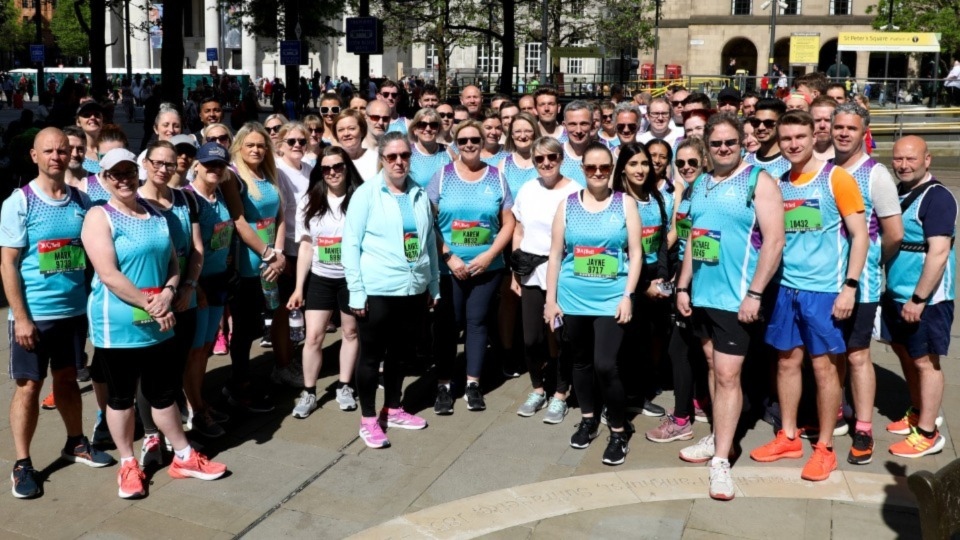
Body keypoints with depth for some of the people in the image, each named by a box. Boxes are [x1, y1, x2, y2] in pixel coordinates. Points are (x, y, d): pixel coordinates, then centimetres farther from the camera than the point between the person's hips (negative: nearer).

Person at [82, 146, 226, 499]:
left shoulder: (155, 214, 9)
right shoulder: (99, 217, -9)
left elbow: (173, 263, 9)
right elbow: (108, 275, -18)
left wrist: (168, 294, -12)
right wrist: (150, 305, -18)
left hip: (158, 324, 5)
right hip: (117, 325, -5)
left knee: (164, 393, 15)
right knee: (121, 396, 10)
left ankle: (184, 458, 27)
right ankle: (128, 465, 24)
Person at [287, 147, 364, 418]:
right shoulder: (309, 202, 1)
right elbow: (306, 246, 4)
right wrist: (299, 287, 2)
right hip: (320, 278, 2)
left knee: (351, 332, 11)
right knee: (313, 336, 1)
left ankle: (344, 386, 27)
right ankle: (309, 392, 14)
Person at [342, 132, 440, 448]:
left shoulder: (420, 195, 8)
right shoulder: (366, 193, -6)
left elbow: (430, 242, 15)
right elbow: (350, 244, -8)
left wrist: (434, 285, 14)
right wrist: (356, 291, -12)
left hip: (414, 290, 5)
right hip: (377, 291, -5)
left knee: (400, 353, 17)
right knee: (372, 355, 5)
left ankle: (393, 409, 33)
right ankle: (368, 419, 17)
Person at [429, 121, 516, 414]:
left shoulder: (497, 177, 3)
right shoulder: (442, 176, -1)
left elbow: (509, 223, 3)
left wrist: (489, 255, -9)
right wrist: (449, 257, -12)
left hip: (487, 266, 1)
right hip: (449, 266, -1)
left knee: (477, 321, 7)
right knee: (447, 324, 1)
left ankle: (473, 384, 17)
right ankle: (443, 385, 11)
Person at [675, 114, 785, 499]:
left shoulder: (758, 181, -8)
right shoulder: (701, 185, 12)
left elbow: (774, 241, -15)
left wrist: (754, 293, -19)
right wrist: (683, 286, 12)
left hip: (735, 297, -7)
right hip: (701, 294, 7)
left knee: (727, 375, -6)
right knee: (713, 367, 16)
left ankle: (720, 460, -1)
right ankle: (719, 438, 30)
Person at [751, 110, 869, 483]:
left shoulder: (836, 179, -6)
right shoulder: (778, 183, 8)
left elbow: (860, 235, -7)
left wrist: (849, 286, -14)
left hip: (824, 288, -5)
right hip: (786, 286, 5)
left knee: (823, 365, 3)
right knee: (787, 361, 11)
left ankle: (825, 448, 16)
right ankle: (788, 438, 26)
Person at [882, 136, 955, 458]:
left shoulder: (937, 198, -17)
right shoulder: (896, 193, 8)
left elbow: (938, 253, -23)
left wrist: (918, 299, -23)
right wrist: (886, 284, 10)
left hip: (926, 298, -8)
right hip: (895, 293, 8)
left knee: (925, 361, 0)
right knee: (905, 353, 18)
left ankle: (927, 434, 9)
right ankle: (919, 413, 35)